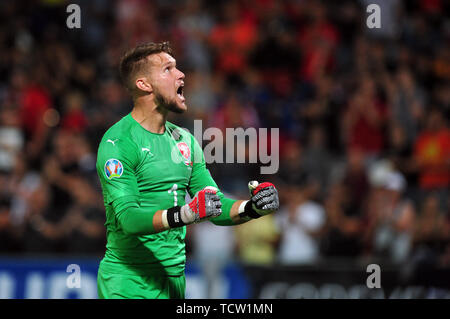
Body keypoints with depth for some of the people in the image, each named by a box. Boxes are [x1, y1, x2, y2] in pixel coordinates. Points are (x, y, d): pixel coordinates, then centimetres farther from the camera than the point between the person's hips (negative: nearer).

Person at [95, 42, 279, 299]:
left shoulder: (185, 140, 13)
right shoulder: (118, 142, -11)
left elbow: (217, 208, 13)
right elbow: (127, 218, -21)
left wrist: (254, 208, -7)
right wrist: (186, 214, -34)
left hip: (175, 279, 7)